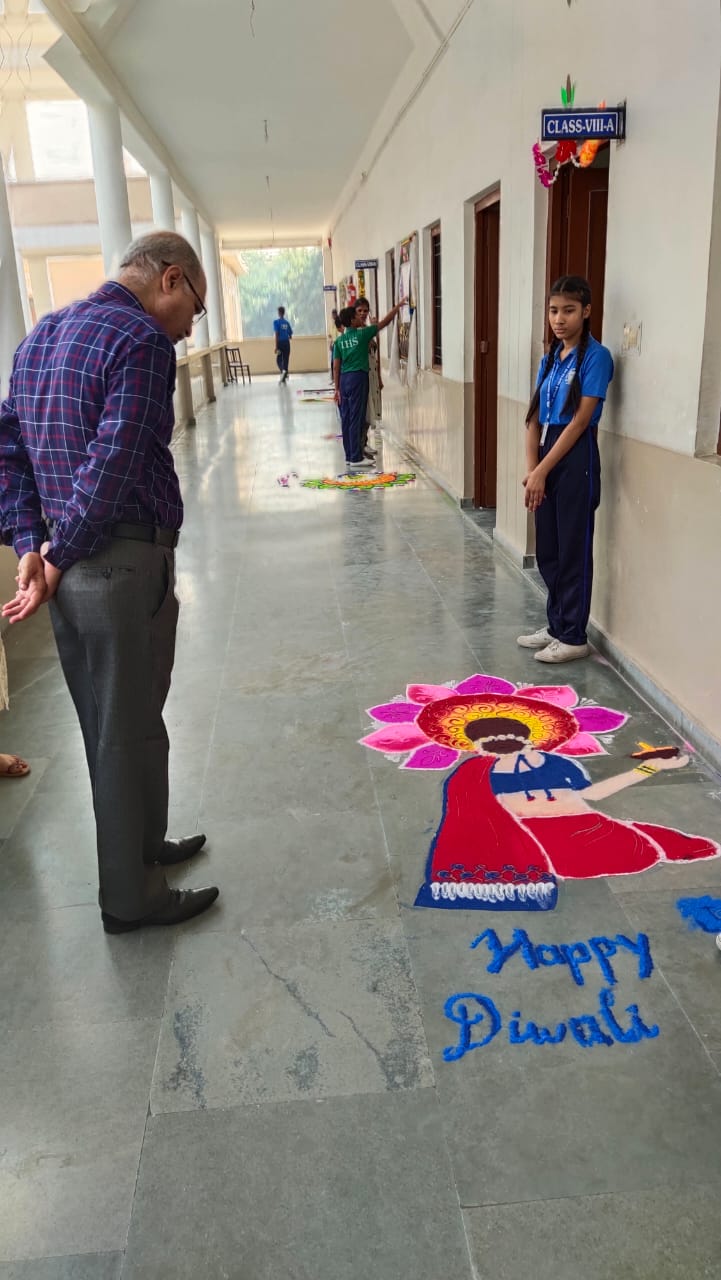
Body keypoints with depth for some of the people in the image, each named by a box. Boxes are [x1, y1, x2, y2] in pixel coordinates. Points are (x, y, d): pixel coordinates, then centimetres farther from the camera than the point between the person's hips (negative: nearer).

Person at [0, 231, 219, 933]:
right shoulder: (142, 339, -13)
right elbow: (114, 465, -22)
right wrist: (57, 559, -13)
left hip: (71, 567, 9)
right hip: (125, 564, -9)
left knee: (108, 723, 20)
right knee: (130, 731, 4)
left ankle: (142, 845, 39)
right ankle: (132, 896, 19)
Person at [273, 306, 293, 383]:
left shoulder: (276, 322, -5)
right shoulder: (287, 322, 8)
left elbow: (276, 334, -12)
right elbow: (290, 336, 11)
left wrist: (276, 347, -13)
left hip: (280, 343, -4)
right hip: (287, 343, 4)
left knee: (279, 359, 8)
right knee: (285, 360, 9)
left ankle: (283, 370, -23)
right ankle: (284, 378, 10)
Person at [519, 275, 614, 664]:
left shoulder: (595, 356, -11)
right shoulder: (550, 357, 11)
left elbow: (579, 421, -16)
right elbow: (535, 417, 8)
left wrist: (542, 470, -17)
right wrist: (531, 467, -5)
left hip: (575, 460, -7)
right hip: (547, 456, 8)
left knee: (573, 550, 0)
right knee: (547, 551, 13)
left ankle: (574, 637, 11)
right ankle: (557, 625, 27)